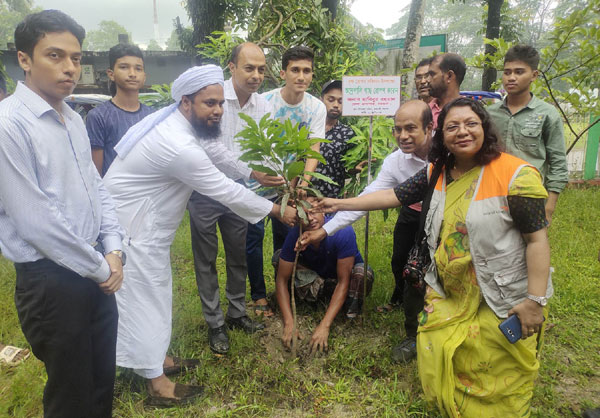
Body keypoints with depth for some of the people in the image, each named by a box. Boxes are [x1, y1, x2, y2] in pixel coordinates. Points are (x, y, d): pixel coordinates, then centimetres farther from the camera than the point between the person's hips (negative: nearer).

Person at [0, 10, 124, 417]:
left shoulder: (73, 120, 8)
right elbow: (36, 221, -21)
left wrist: (113, 251, 0)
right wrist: (101, 269, -12)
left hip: (95, 273, 7)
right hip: (52, 281, -7)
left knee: (103, 380, 21)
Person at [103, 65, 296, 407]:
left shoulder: (176, 123, -2)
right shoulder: (179, 146, -31)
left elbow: (216, 152, 14)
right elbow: (226, 191, -24)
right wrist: (278, 211, -13)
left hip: (146, 221, 10)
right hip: (131, 226, -10)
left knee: (155, 292, 19)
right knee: (144, 297, 1)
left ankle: (158, 358, 36)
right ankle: (158, 384, 16)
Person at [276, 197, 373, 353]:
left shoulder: (343, 232, -34)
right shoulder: (295, 235, -25)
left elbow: (343, 281, -33)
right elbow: (282, 280, -22)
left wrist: (324, 326, -38)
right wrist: (289, 324, -31)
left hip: (346, 274, -3)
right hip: (317, 277, 3)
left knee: (363, 274, -38)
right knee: (278, 258, -19)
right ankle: (324, 297, -10)